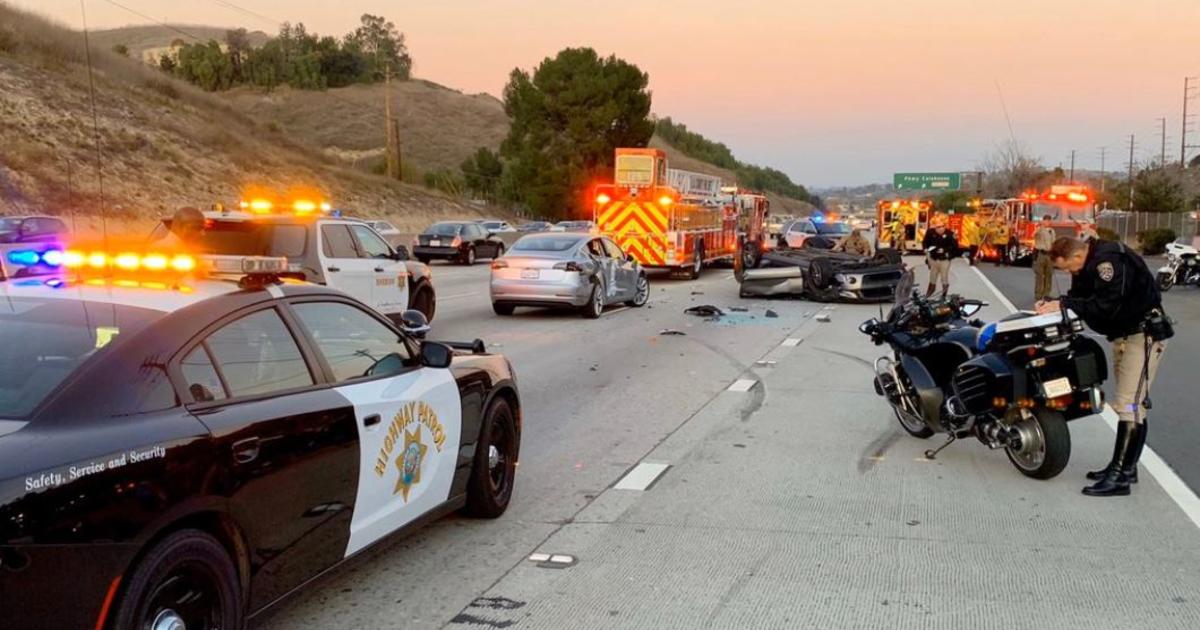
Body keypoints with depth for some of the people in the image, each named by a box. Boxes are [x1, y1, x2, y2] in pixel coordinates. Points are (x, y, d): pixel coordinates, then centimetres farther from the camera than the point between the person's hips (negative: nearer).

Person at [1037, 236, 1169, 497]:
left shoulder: (1109, 260, -25)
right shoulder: (1088, 265, 6)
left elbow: (1106, 306, -31)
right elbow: (1078, 297, 9)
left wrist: (1064, 305, -29)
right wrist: (1053, 304, -9)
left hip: (1144, 334, -11)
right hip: (1124, 335, 11)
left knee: (1130, 405, -14)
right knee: (1128, 403, 15)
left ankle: (1119, 477, -15)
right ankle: (1125, 467, 24)